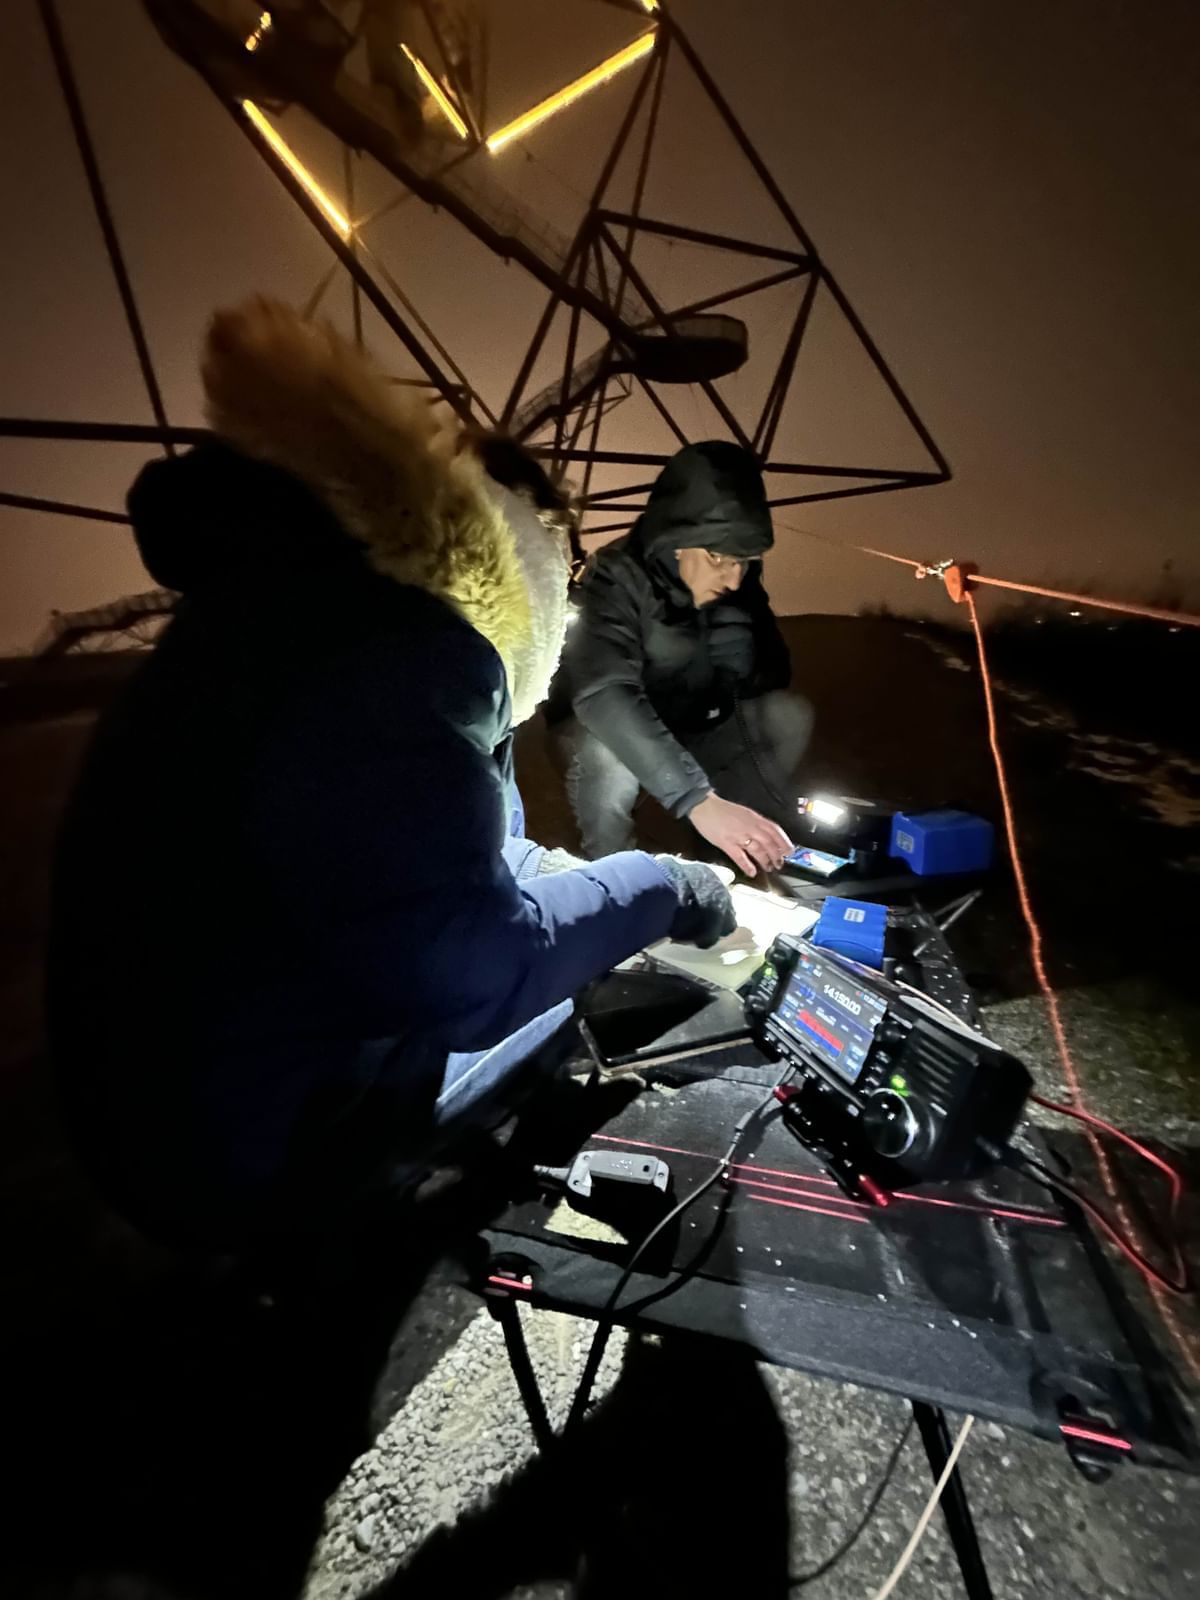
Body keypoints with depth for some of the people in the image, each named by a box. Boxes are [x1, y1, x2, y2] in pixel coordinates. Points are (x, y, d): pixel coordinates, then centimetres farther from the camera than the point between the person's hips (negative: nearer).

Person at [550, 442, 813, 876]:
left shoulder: (736, 579, -13)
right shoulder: (618, 577, -30)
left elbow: (766, 676, -11)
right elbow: (604, 697, -45)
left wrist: (725, 610, -28)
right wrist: (698, 799, -55)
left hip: (687, 728, 5)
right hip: (605, 730, -4)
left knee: (789, 715, -15)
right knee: (611, 751, -38)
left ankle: (748, 854, 0)